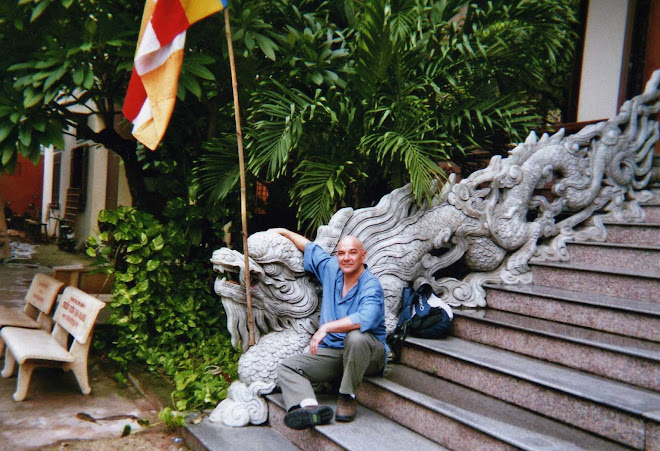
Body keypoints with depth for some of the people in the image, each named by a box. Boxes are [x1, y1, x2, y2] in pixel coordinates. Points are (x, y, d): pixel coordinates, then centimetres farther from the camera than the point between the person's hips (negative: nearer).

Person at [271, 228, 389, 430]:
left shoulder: (371, 286, -16)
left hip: (368, 356, -6)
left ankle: (347, 396, -18)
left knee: (356, 337, -40)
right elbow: (310, 247, 23)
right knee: (287, 366, -11)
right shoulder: (331, 269, 5)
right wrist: (284, 232, 31)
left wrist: (326, 327, -35)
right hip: (332, 351, 6)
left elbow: (366, 319, -36)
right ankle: (309, 407, -40)